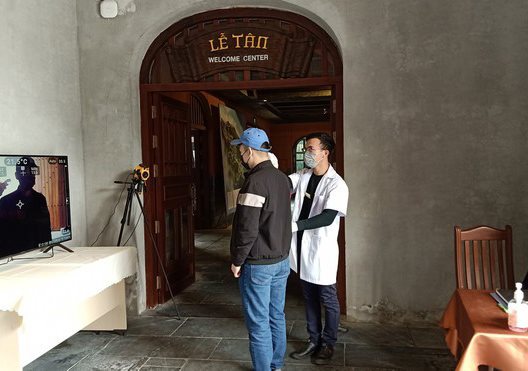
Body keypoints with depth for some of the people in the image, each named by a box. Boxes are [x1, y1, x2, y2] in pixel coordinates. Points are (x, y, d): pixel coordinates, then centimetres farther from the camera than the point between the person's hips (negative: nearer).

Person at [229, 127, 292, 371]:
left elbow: (247, 228, -21)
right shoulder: (282, 178, 5)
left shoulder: (255, 181, -20)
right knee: (277, 317, 18)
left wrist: (237, 261, -11)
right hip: (282, 260, 8)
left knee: (258, 323, 4)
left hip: (257, 264, -8)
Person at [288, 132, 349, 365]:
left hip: (322, 250, -6)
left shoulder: (337, 184, -15)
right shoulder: (302, 176, 5)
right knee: (309, 298, 17)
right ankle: (314, 341, 33)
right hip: (302, 246, 6)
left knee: (328, 300, 10)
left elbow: (327, 218, -25)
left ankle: (328, 344, 27)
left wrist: (295, 225, -32)